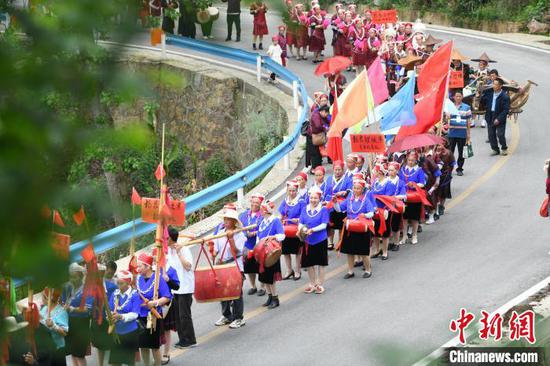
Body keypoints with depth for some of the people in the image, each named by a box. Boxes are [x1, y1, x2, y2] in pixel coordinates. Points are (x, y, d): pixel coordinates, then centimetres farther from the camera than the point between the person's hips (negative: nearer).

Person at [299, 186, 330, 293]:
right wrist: (302, 229, -19)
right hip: (308, 240, 3)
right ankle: (312, 284, 24)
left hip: (320, 240, -3)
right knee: (309, 264, 9)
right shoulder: (305, 209, 6)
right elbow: (300, 223, 3)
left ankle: (320, 284, 15)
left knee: (320, 263, 5)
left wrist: (312, 230, -25)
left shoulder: (323, 210, -5)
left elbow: (324, 225, -12)